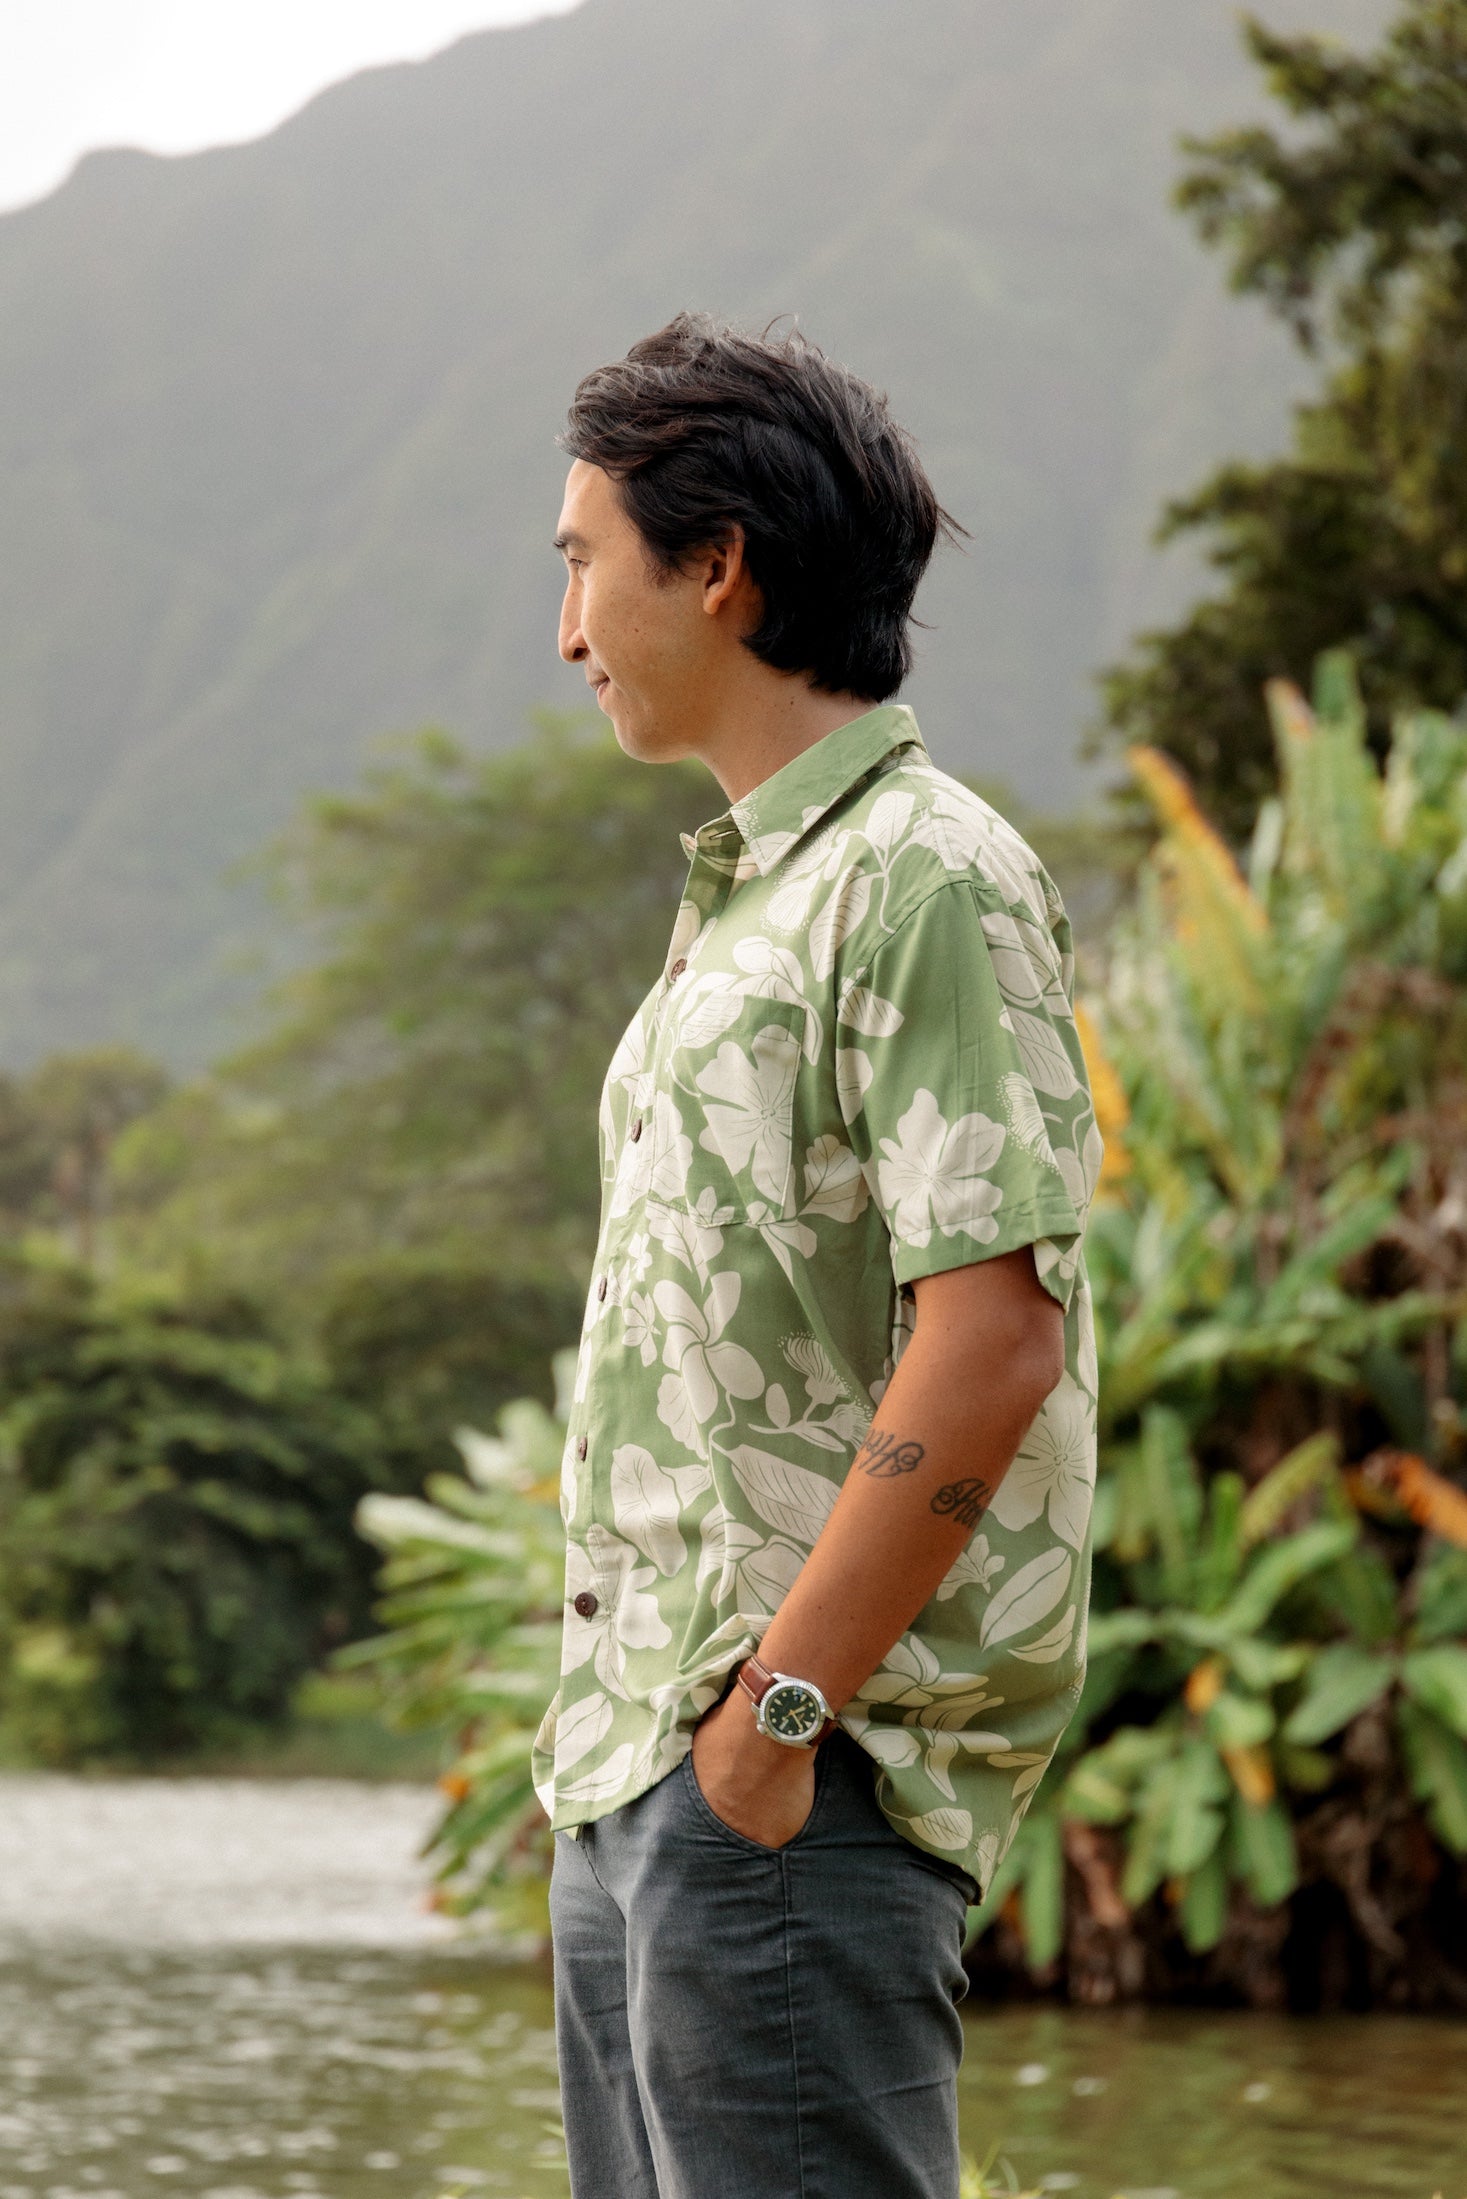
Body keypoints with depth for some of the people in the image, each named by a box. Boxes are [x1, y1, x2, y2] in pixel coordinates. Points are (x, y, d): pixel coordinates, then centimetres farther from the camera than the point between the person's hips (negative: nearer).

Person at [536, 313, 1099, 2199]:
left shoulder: (928, 879, -12)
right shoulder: (744, 895, 19)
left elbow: (993, 1343, -20)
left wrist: (774, 1715, -19)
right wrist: (612, 1701, 15)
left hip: (800, 1779, -10)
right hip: (639, 1765, 10)